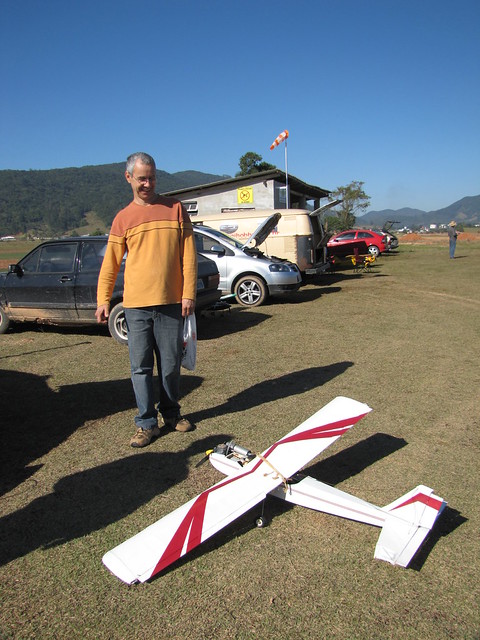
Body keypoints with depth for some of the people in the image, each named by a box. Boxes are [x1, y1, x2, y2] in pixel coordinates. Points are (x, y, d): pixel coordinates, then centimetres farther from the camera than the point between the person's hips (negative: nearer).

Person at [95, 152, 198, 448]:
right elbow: (111, 263, 8)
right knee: (141, 367, 4)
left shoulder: (175, 209, 5)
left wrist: (189, 293, -4)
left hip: (171, 303, 0)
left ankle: (171, 412, 29)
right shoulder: (123, 218, 8)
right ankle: (147, 423, 16)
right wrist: (103, 300, 1)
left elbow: (189, 255, 2)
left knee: (171, 365, 9)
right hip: (136, 305, 1)